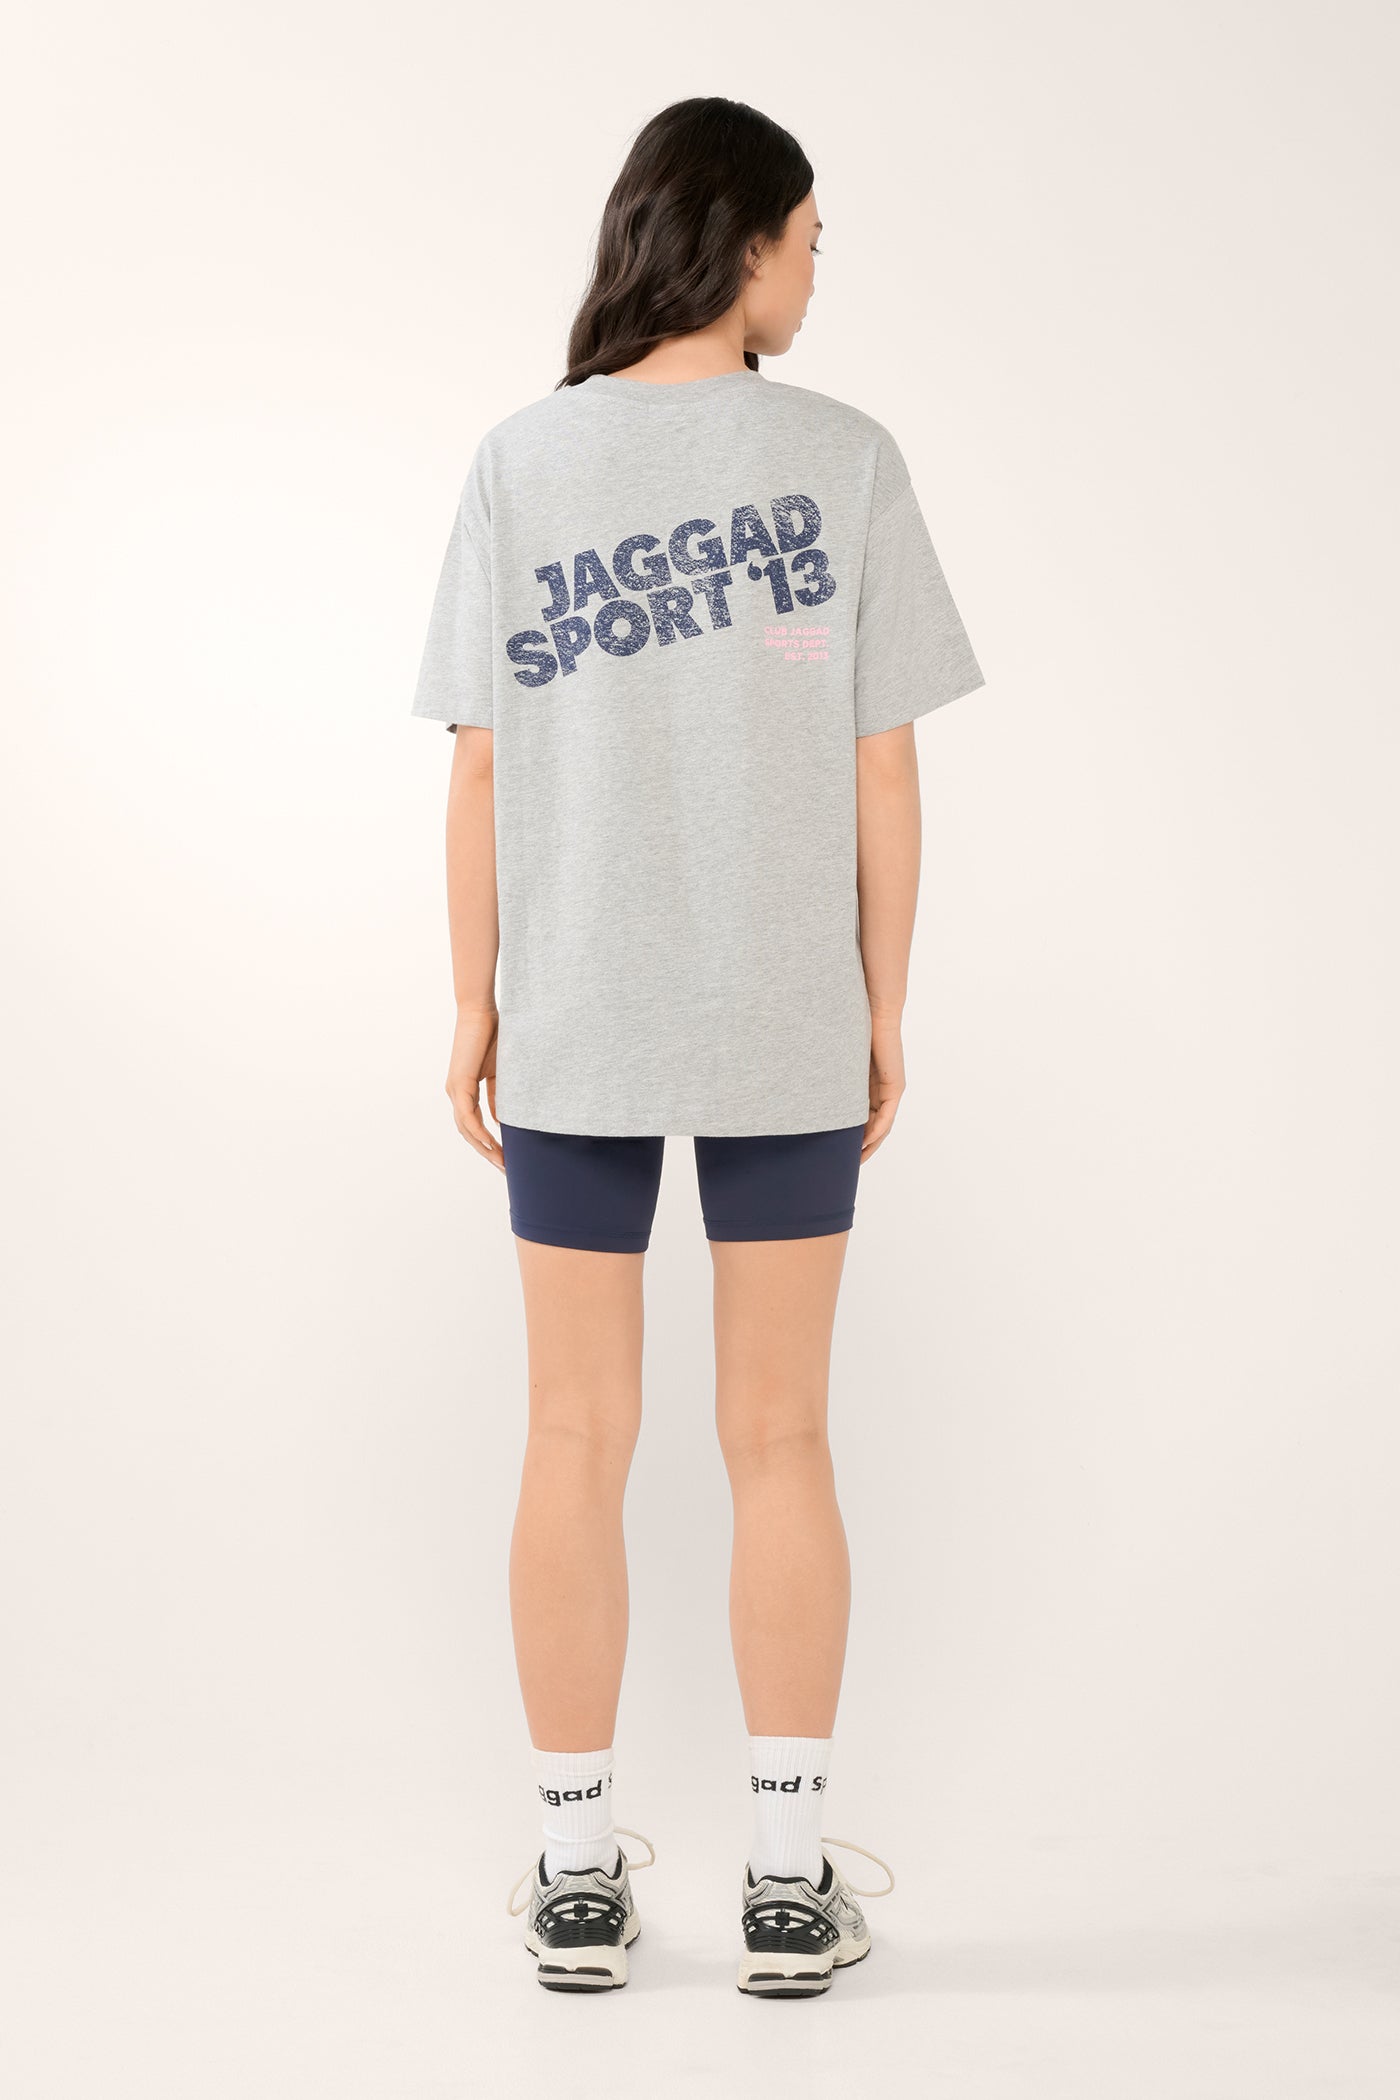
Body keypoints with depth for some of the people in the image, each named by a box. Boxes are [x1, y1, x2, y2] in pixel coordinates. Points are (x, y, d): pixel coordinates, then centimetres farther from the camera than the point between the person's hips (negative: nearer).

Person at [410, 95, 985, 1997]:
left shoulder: (521, 463, -2)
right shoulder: (846, 459, -5)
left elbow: (482, 768, -3)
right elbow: (884, 775, -4)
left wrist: (477, 1006, 6)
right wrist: (885, 1012, 5)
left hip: (573, 1028, 1)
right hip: (786, 1029, -1)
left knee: (579, 1444, 10)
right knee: (779, 1444, 9)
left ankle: (578, 1876, 18)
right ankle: (791, 1882, 16)